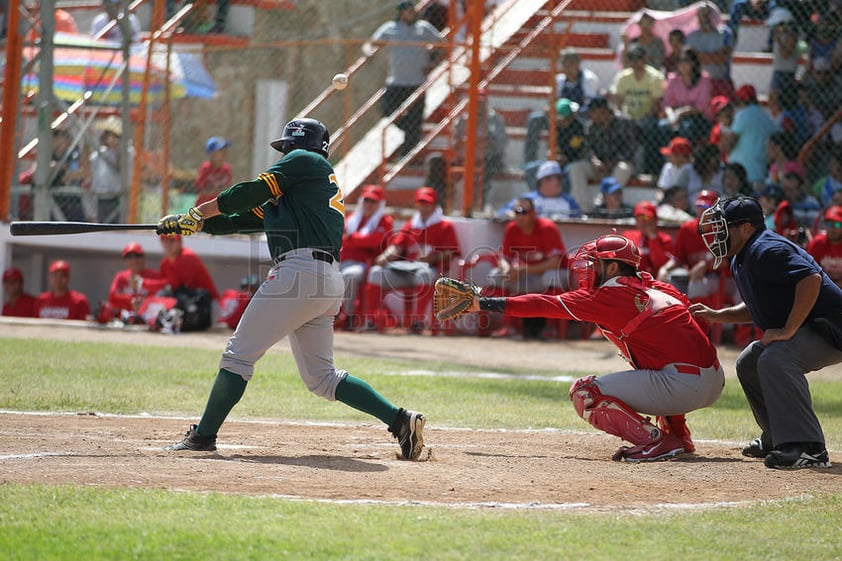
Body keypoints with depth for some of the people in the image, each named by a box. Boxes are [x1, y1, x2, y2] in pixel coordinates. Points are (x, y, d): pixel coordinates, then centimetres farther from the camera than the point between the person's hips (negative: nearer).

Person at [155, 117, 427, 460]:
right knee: (321, 377, 10)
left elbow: (252, 192, -1)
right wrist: (191, 224, 23)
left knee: (239, 354, -2)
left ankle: (203, 435, 0)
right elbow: (241, 220, 29)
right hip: (329, 281, 9)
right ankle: (400, 421, 1)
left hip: (300, 272, -9)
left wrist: (197, 213, 6)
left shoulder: (304, 161, 7)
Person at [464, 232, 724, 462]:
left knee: (584, 393, -5)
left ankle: (655, 441, -11)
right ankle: (678, 437, 26)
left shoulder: (609, 296, -3)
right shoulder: (659, 288, 19)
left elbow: (545, 305, -1)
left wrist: (481, 304, 3)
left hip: (683, 388, -9)